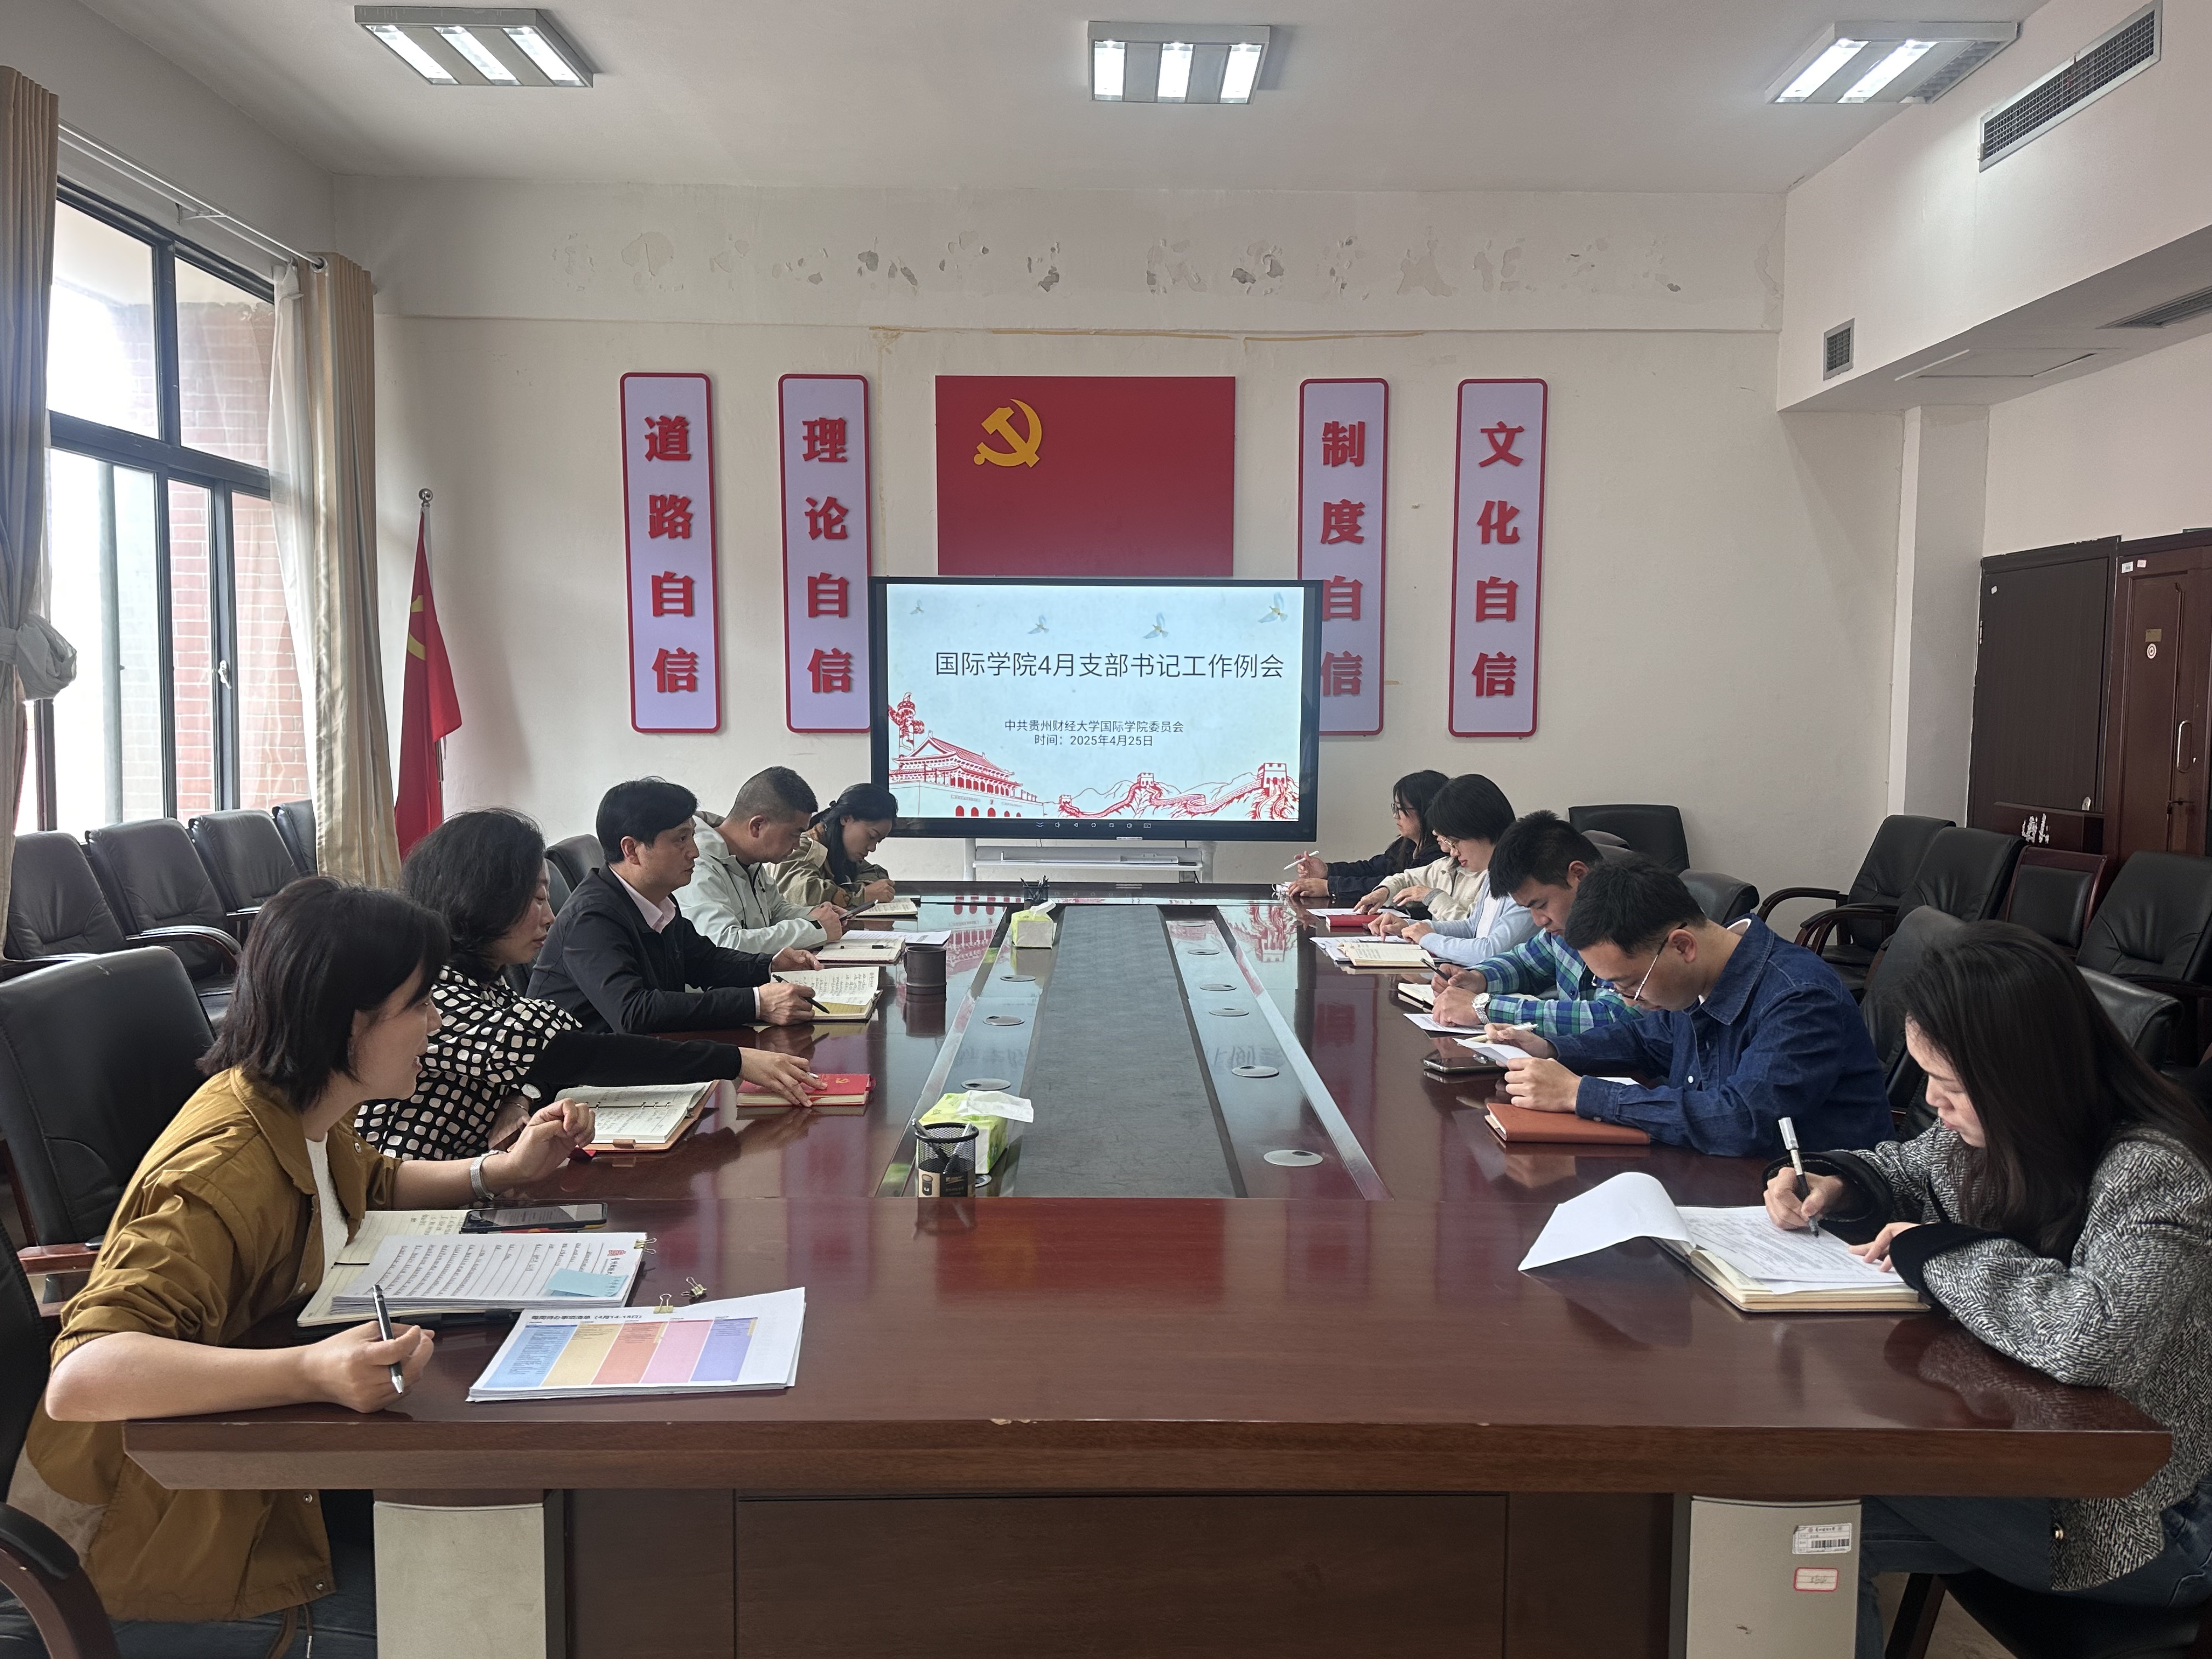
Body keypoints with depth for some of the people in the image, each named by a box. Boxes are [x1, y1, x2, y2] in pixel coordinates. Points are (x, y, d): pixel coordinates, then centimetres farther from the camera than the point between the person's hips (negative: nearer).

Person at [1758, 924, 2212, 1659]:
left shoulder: (2153, 1175, -26)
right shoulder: (1989, 1130, -3)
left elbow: (2090, 1338, -41)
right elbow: (1907, 1169, 19)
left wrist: (1933, 1251, -25)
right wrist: (1833, 1186, -4)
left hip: (2134, 1519, -7)